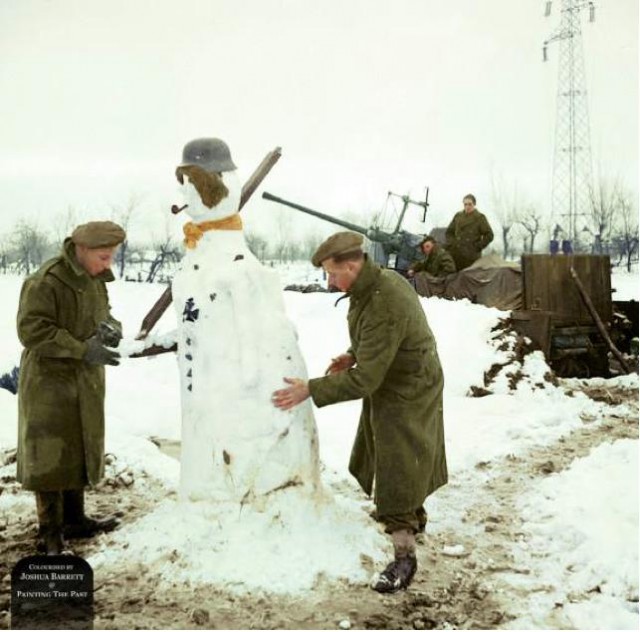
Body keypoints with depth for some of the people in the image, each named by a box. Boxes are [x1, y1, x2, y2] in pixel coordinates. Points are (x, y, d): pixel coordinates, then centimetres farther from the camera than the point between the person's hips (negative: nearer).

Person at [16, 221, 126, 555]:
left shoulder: (94, 280, 6)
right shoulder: (44, 282, -20)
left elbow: (104, 315, 16)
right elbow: (32, 331, -24)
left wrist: (111, 328, -9)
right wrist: (83, 349, -28)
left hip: (85, 383, 8)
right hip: (49, 380, -8)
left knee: (80, 451, 16)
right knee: (51, 457, -2)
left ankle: (74, 520, 30)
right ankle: (50, 533, 9)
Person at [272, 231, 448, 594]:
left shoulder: (384, 307, -36)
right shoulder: (384, 280, -5)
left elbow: (364, 380, -34)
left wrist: (311, 390, -31)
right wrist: (355, 354, 2)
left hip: (406, 394, -10)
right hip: (394, 384, 10)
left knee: (398, 471, -6)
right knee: (387, 456, 25)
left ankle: (405, 554, 4)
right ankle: (415, 517, 47)